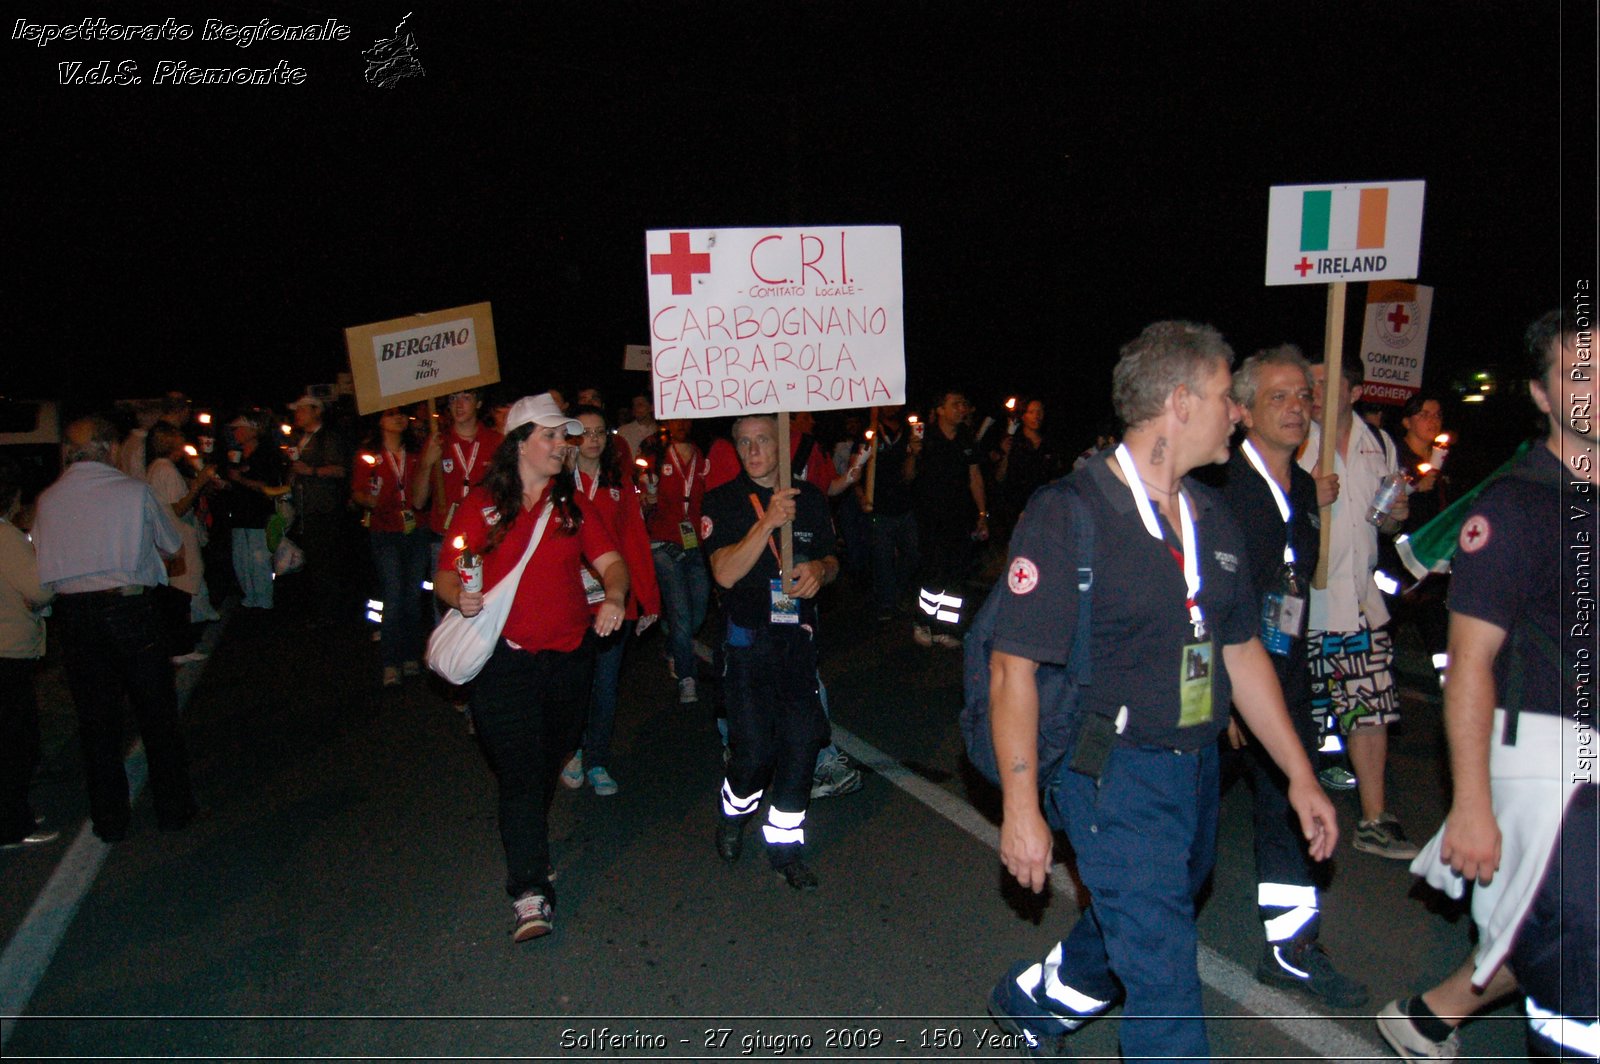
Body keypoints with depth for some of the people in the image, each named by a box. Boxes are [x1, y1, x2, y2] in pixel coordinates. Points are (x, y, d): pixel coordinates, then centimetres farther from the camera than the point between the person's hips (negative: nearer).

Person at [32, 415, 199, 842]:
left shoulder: (48, 500, 2)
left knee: (95, 718, 11)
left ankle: (110, 820, 20)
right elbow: (173, 544, 6)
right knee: (157, 712, 10)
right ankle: (173, 808, 18)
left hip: (73, 613, 3)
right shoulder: (134, 491, -7)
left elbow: (41, 564, 7)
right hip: (130, 607, -3)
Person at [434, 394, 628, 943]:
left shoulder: (573, 503, 8)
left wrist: (614, 597, -20)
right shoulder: (482, 504, -2)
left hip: (569, 656, 4)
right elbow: (446, 573, -3)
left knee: (548, 763, 17)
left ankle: (525, 836, 43)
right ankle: (531, 894, -5)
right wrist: (460, 597, -25)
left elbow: (610, 560, 1)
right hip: (504, 658, -4)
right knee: (520, 770, -8)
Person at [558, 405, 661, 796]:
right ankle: (573, 752, 29)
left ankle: (597, 762, 25)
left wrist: (648, 597, 5)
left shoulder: (621, 483, 8)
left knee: (606, 683, 9)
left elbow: (636, 540, 8)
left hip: (614, 601, 3)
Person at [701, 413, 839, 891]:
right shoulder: (723, 501, -4)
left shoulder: (809, 497, 7)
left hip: (799, 637, 3)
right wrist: (769, 522, -28)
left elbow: (831, 560, 16)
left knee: (801, 741, -1)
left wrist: (820, 570, -8)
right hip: (748, 641, -3)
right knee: (754, 748, -5)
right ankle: (733, 815, 28)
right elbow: (726, 573, -17)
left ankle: (784, 844, 17)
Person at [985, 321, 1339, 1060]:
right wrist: (1020, 807, -17)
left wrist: (1300, 775, 13)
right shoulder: (1068, 514, -17)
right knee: (1163, 976, -2)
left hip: (1197, 768, 8)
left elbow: (1241, 651, 14)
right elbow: (1013, 668, -17)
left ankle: (1032, 1001, 49)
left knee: (1131, 930, 23)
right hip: (1115, 777, -8)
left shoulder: (1210, 516, 6)